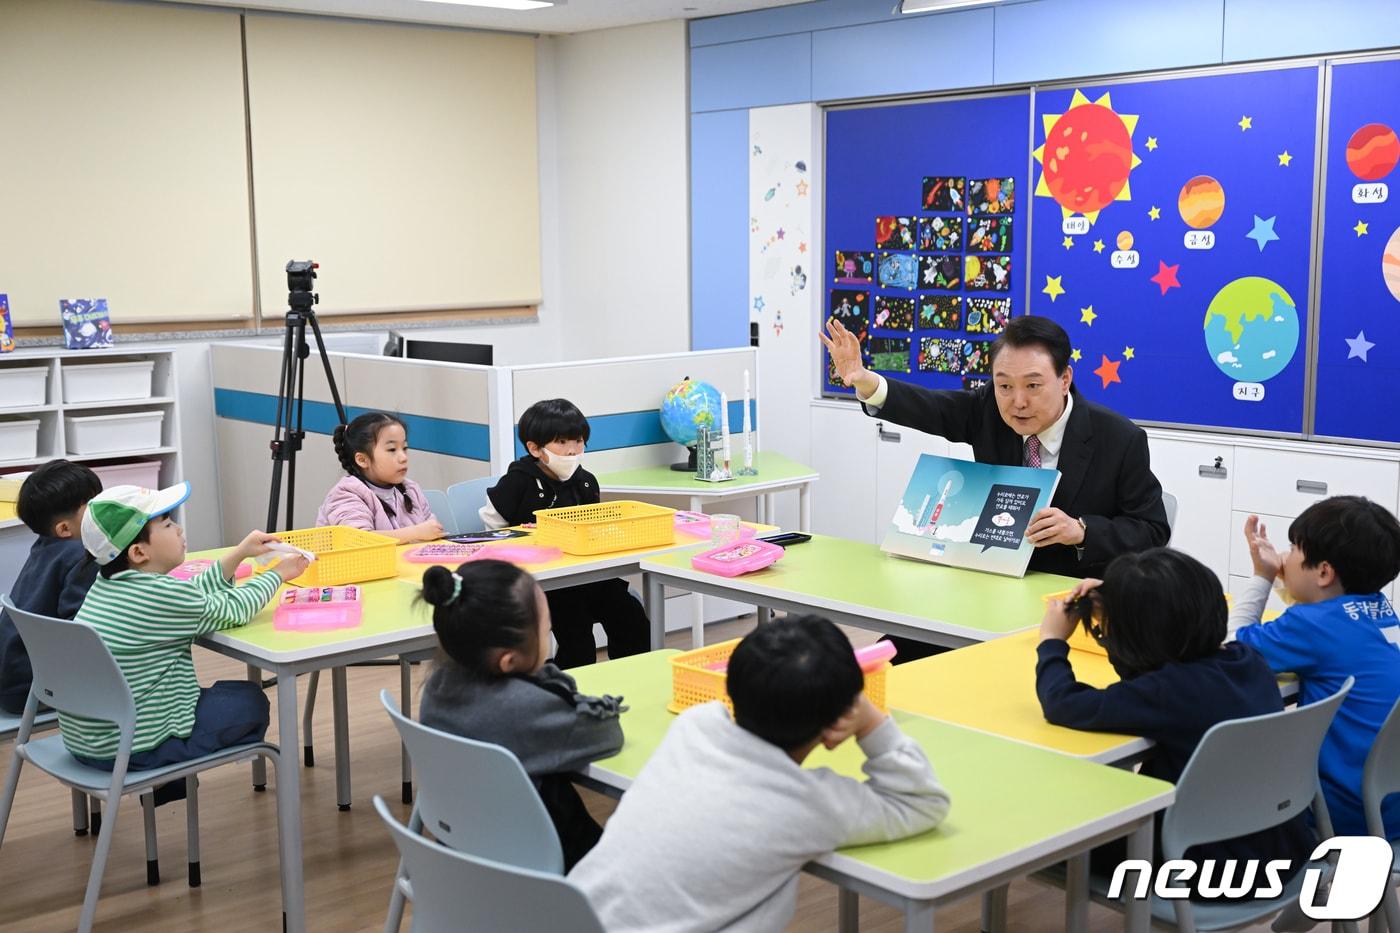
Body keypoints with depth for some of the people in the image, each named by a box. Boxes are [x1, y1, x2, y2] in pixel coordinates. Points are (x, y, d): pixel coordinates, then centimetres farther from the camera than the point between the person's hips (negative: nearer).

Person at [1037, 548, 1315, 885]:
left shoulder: (1171, 691, -28)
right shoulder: (1248, 661, -3)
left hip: (1222, 872, -8)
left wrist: (1052, 641, -3)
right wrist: (1111, 614, 5)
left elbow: (1063, 704, -21)